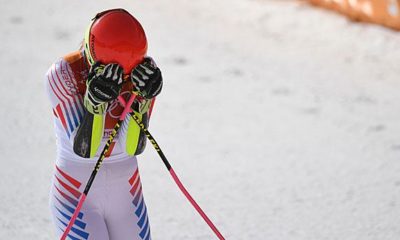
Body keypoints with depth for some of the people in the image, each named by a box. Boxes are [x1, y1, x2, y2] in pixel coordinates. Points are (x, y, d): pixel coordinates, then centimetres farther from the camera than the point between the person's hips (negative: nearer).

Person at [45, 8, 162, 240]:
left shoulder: (145, 71, -11)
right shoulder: (63, 74, -18)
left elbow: (133, 147, -15)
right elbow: (83, 148, -22)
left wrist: (142, 99, -29)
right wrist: (96, 103, -37)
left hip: (126, 194, 4)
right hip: (77, 197, -4)